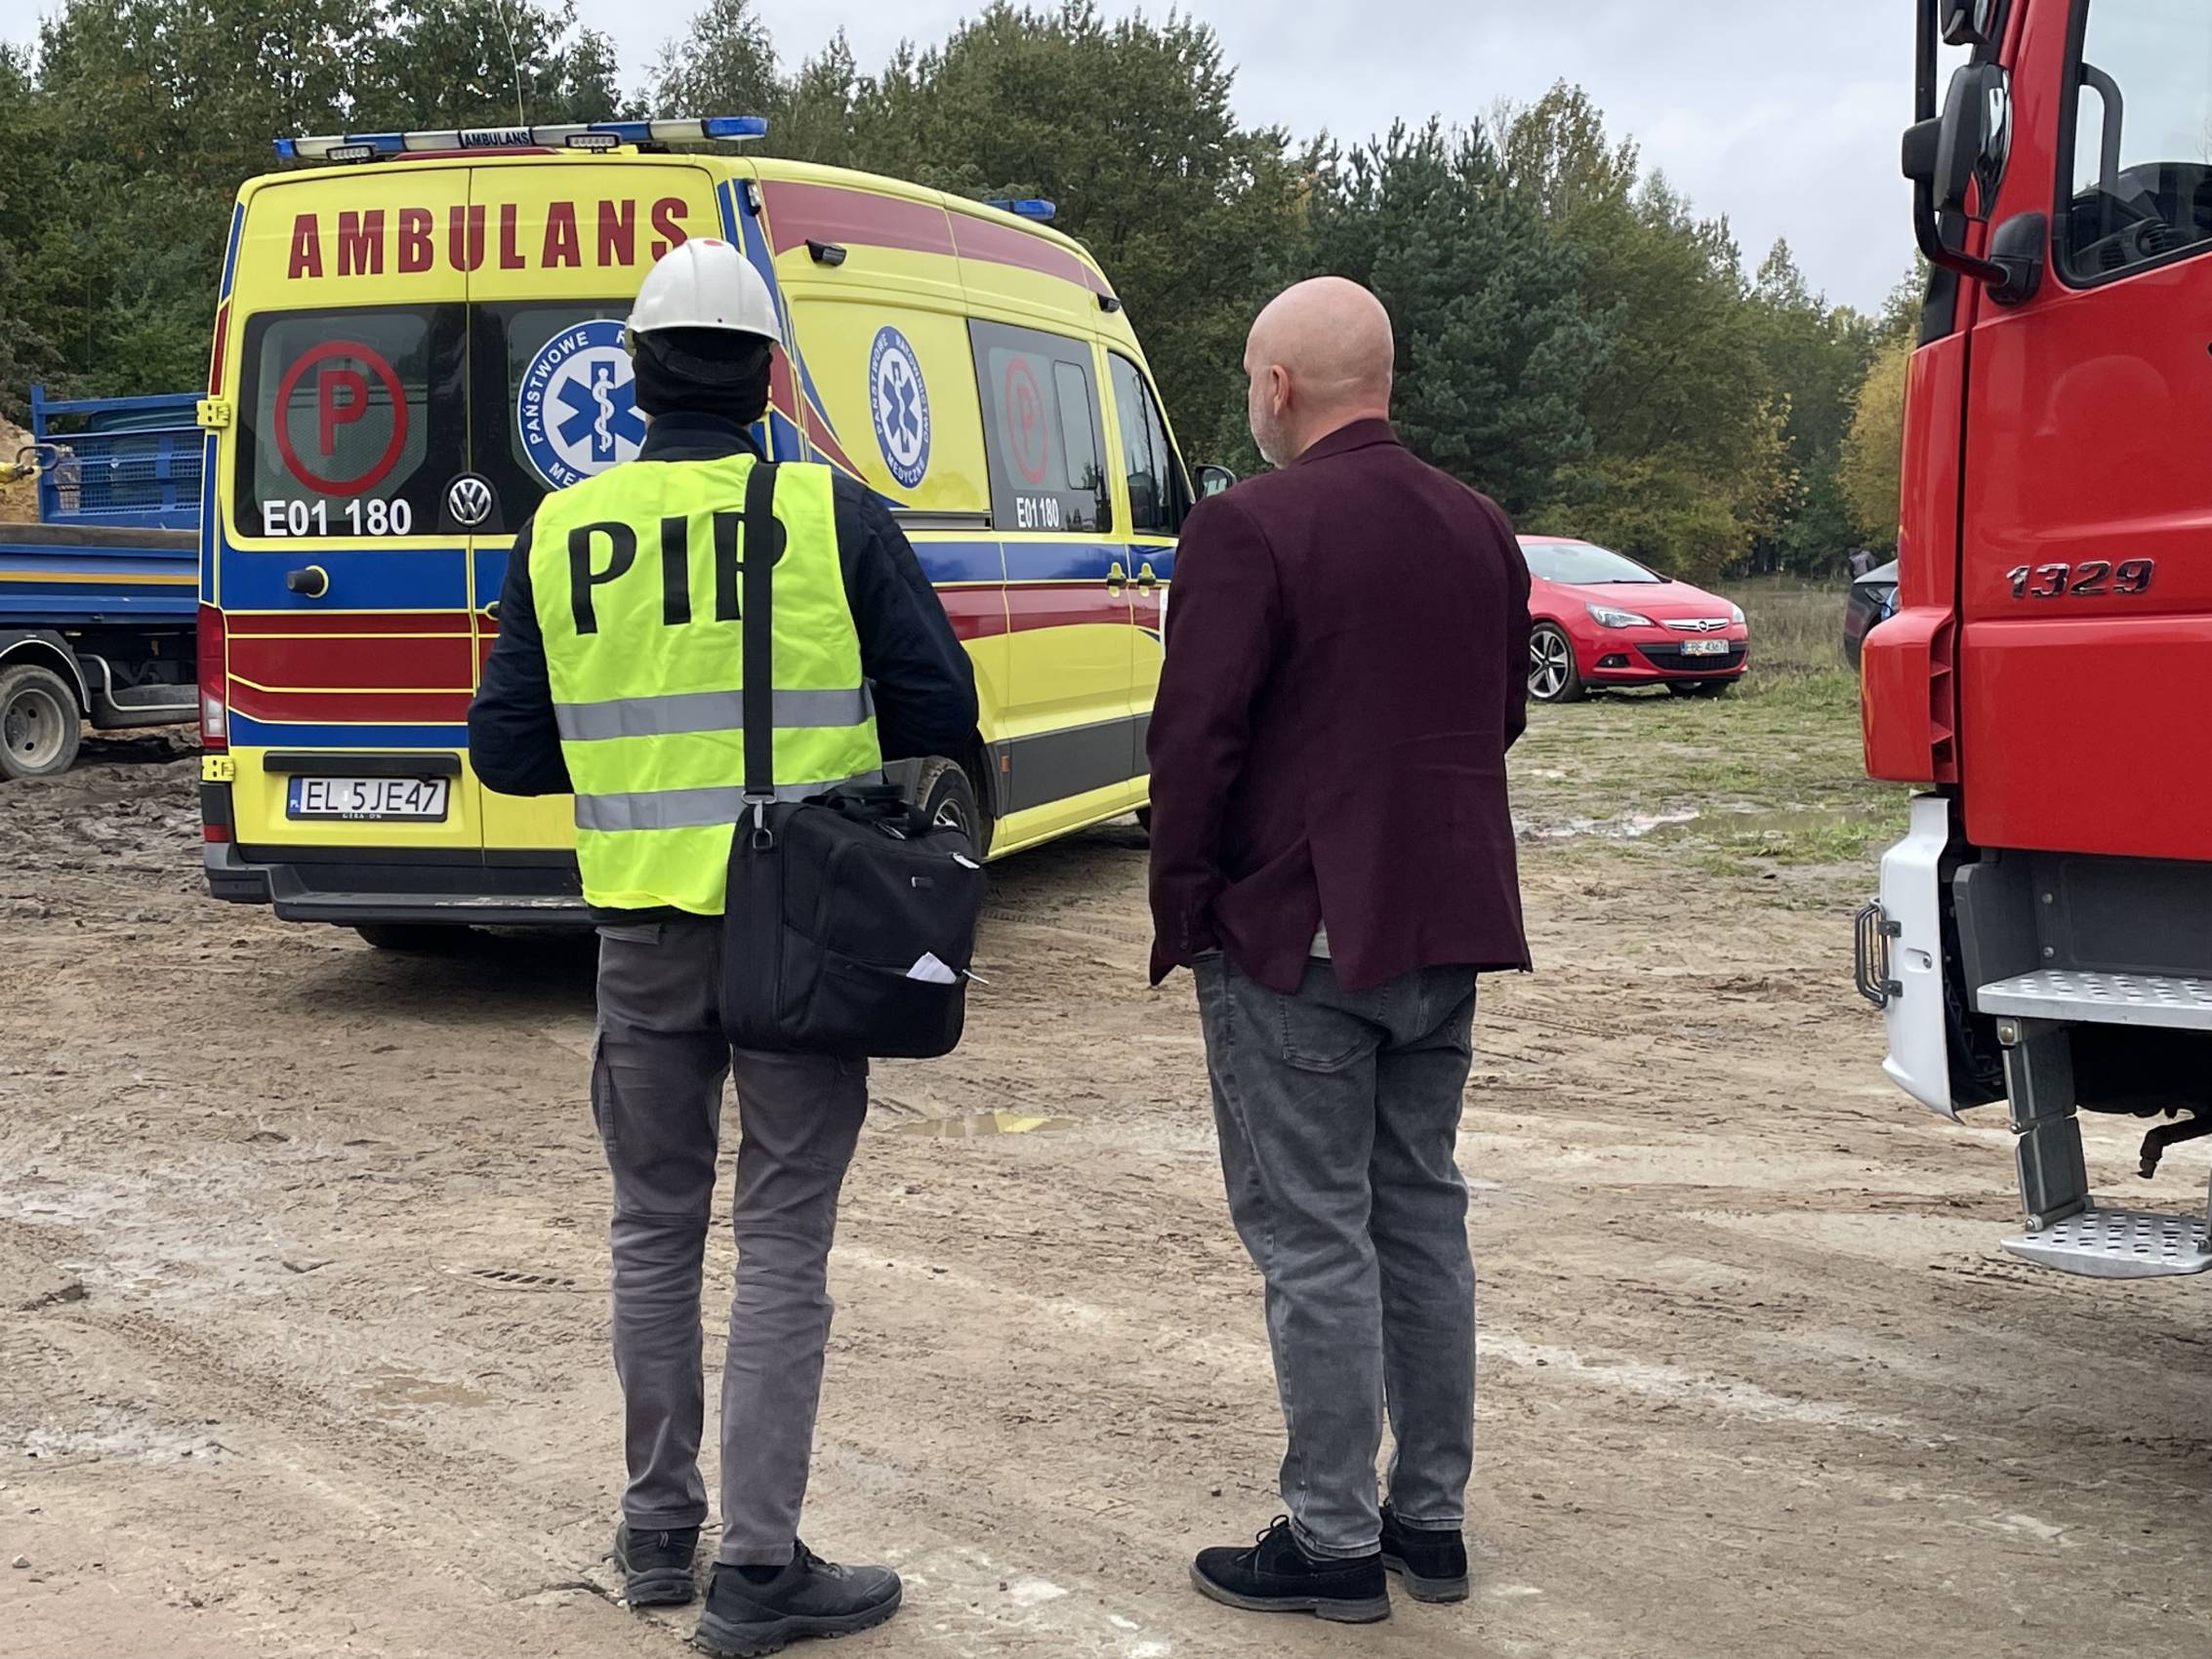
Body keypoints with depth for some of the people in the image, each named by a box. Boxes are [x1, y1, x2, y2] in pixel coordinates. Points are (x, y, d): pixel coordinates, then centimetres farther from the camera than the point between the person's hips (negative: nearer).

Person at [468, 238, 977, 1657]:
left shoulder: (563, 531, -1)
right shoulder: (833, 516, -8)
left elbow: (507, 752, 3)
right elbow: (940, 716, -7)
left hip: (643, 928, 3)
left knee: (656, 1228, 17)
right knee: (783, 1245, 5)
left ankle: (660, 1528, 27)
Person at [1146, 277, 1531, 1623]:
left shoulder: (1250, 527, -14)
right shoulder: (1481, 528, 9)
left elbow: (1198, 739, -17)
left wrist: (1184, 911, -6)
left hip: (1296, 936, -7)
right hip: (1449, 926, 7)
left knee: (1315, 1235, 0)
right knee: (1423, 1213, 15)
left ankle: (1334, 1542, 7)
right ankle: (1433, 1518, 23)